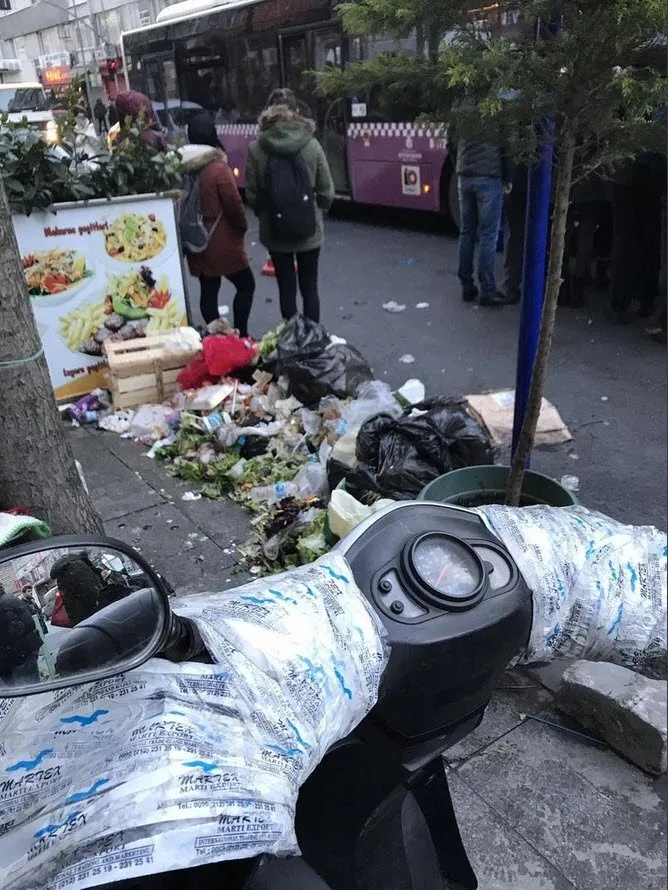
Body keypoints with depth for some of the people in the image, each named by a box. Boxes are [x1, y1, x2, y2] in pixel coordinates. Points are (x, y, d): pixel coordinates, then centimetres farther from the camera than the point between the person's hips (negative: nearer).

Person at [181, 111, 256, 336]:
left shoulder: (182, 166, 3)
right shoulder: (218, 168, -16)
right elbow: (234, 203, -15)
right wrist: (242, 226, 3)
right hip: (222, 240, -6)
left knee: (208, 289, 12)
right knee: (246, 285, 7)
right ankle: (240, 334, 4)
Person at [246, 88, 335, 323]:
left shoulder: (256, 148, -8)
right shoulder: (311, 145, -8)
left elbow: (251, 195, -5)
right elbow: (327, 192, -3)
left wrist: (266, 214, 13)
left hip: (274, 231, 0)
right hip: (309, 231, 0)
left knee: (286, 289, 12)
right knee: (309, 288, 13)